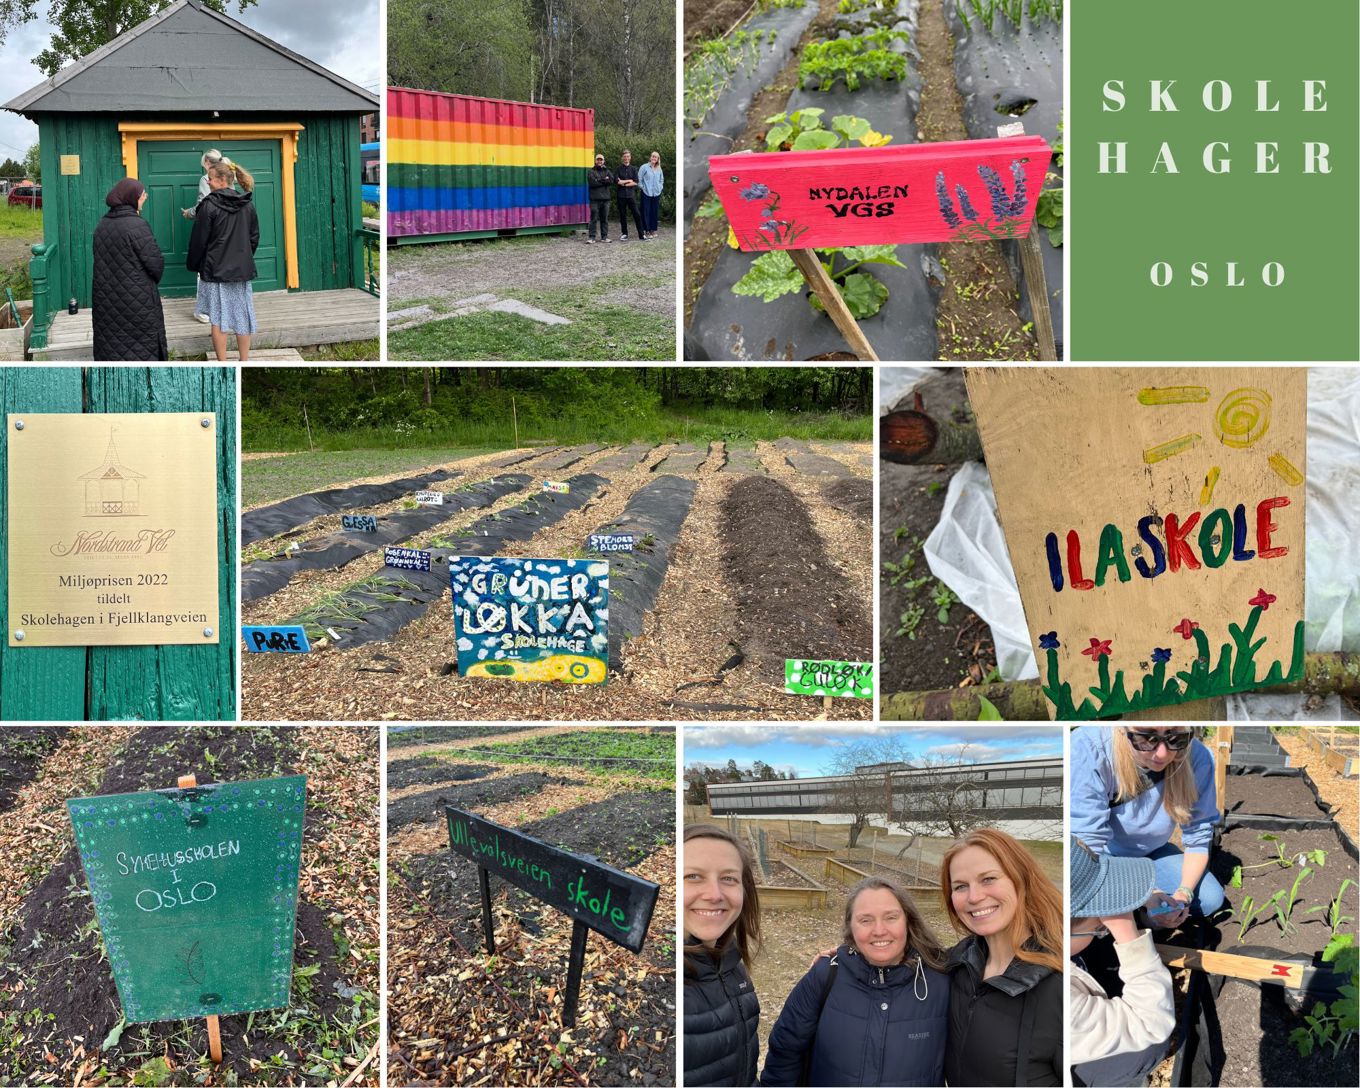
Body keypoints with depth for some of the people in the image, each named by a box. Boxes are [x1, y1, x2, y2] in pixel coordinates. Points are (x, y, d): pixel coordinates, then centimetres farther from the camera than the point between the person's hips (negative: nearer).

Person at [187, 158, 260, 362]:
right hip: (242, 269, 5)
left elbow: (199, 240, -8)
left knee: (218, 318, 1)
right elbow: (255, 237, 11)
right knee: (242, 317, 9)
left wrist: (194, 265, 5)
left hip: (215, 270, -4)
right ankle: (244, 363, 13)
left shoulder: (209, 205, -12)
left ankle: (223, 366, 1)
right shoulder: (247, 204, 3)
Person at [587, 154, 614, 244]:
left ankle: (604, 236, 12)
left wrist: (599, 180, -10)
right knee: (594, 218, -8)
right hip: (595, 199, -4)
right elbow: (592, 182, -11)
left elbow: (611, 180, -3)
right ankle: (591, 237, -8)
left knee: (605, 218, 6)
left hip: (605, 198, 4)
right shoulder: (591, 171, 5)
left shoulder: (607, 171, 15)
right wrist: (604, 180, -8)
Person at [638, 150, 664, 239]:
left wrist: (660, 187, 12)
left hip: (656, 193, 5)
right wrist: (642, 187, -7)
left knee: (655, 212, 6)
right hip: (646, 193, -5)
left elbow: (661, 179, 25)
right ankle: (646, 231, -1)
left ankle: (653, 230, 14)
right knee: (646, 212, -4)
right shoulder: (644, 167, -5)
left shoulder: (659, 169, 10)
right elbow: (639, 179, -5)